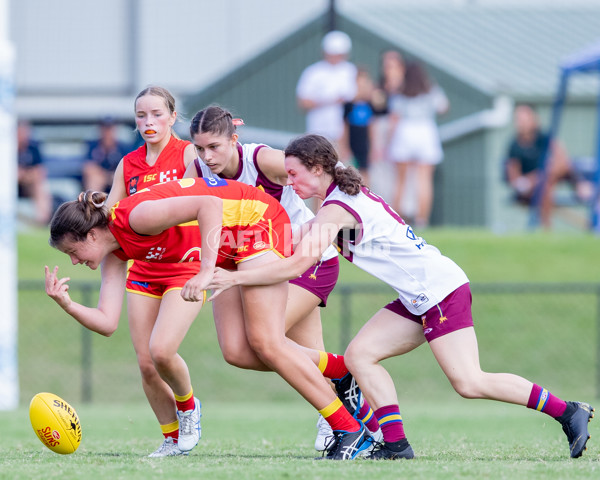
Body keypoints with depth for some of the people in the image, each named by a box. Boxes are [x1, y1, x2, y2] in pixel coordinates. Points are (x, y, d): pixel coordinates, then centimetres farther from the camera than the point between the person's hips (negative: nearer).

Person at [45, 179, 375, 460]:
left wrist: (206, 272, -43)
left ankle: (350, 430, -7)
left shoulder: (135, 216, -27)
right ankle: (342, 371, 18)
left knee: (264, 343, -12)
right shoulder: (114, 253, 0)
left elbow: (210, 205, -37)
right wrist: (66, 304, -21)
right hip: (233, 245, 9)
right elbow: (106, 322, -3)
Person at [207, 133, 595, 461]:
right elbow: (308, 234, 29)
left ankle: (567, 412, -6)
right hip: (418, 298, 10)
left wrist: (236, 278, -13)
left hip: (441, 290, -10)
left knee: (469, 382, -14)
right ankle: (396, 444, -5)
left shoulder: (336, 209, -14)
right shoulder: (349, 194, 15)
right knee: (360, 355, 0)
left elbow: (297, 264, -19)